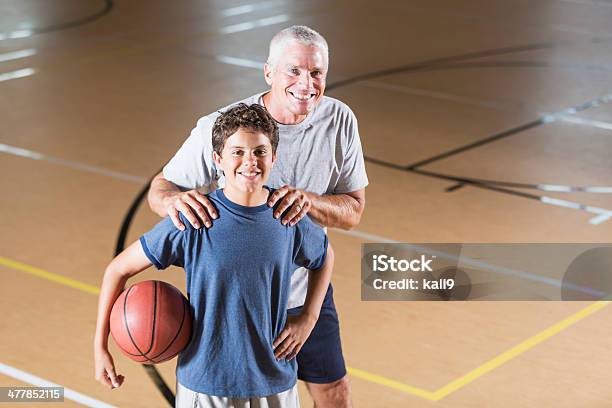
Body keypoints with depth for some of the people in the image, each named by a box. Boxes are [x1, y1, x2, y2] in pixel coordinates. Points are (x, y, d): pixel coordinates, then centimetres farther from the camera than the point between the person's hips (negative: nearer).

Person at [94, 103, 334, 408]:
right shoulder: (193, 222, -14)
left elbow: (325, 257, 16)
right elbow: (118, 269, -6)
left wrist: (308, 318, 5)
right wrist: (100, 345, -7)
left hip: (275, 383, 3)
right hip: (204, 383, -2)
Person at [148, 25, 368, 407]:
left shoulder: (340, 120, -13)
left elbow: (353, 211, -8)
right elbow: (160, 186, -14)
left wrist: (309, 201, -30)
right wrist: (174, 199, -39)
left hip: (307, 290, 3)